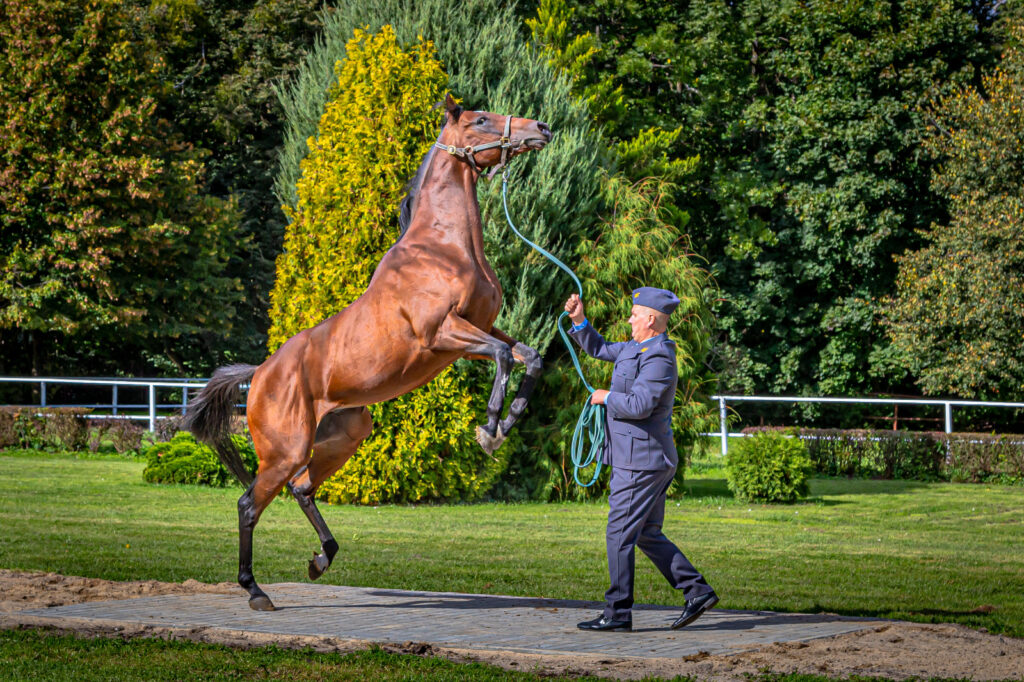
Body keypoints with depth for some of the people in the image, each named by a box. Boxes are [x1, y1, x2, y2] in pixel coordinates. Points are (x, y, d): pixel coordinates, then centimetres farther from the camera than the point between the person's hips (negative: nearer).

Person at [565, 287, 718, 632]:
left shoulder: (659, 359, -18)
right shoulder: (638, 348, 14)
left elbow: (640, 405, -28)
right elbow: (598, 349, 27)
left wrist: (607, 397, -12)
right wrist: (578, 319, 13)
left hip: (641, 463, -10)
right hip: (639, 459, 10)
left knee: (620, 535, -5)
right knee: (648, 536, 13)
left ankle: (618, 613, 0)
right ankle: (697, 591, 11)